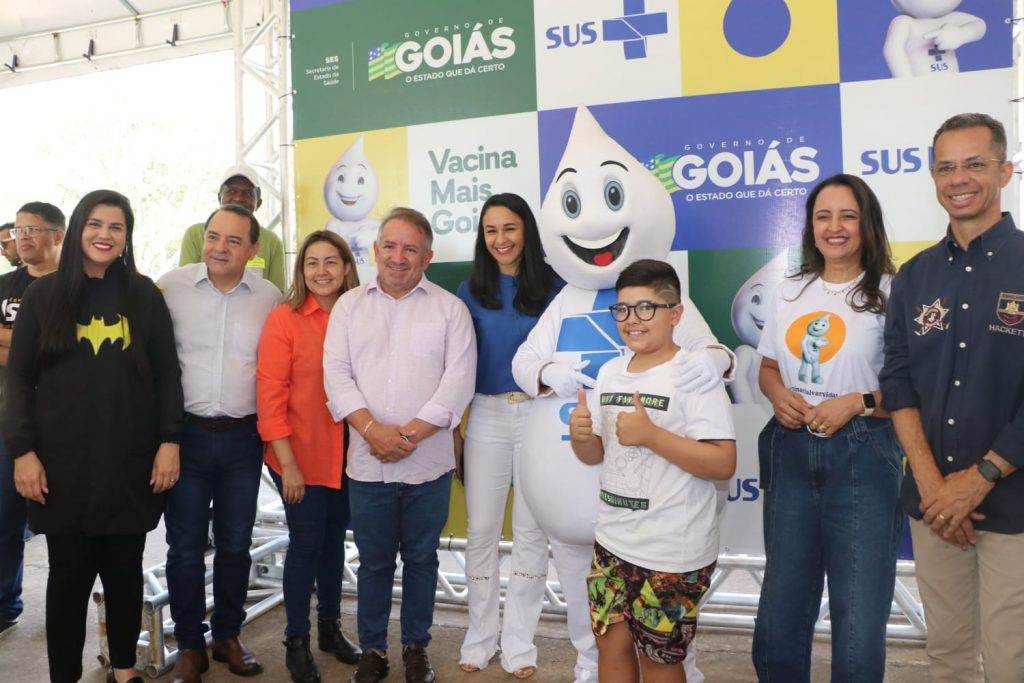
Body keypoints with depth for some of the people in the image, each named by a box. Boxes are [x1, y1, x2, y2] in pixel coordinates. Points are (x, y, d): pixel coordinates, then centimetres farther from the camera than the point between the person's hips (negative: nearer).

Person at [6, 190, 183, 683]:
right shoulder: (44, 294, 3)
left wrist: (169, 441, -4)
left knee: (125, 569, 11)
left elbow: (167, 373, 4)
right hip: (63, 462, 0)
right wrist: (23, 450, -6)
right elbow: (19, 377, 3)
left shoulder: (144, 294, 4)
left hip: (131, 460, 1)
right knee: (70, 574, 5)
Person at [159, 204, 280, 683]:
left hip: (243, 438, 1)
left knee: (235, 544, 13)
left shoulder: (270, 298, 0)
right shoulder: (171, 287, -4)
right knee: (185, 547, 8)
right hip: (186, 434, -1)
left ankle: (227, 635, 32)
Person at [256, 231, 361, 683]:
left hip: (345, 455, 4)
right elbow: (269, 394, -12)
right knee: (306, 543, 6)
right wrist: (288, 463, -14)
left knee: (334, 540, 16)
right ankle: (296, 641, 25)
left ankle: (330, 626, 36)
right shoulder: (284, 319, -10)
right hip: (300, 458, -4)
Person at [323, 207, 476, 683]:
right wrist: (373, 430, -16)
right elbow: (337, 373, -2)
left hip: (428, 463, -1)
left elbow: (458, 380, -8)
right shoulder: (349, 305, 7)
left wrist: (410, 434, -15)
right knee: (373, 560, 13)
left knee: (421, 558, 13)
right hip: (366, 463, 1)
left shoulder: (450, 308, 1)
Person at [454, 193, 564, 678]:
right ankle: (479, 637, 26)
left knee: (530, 531, 8)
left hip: (539, 415, -1)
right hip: (486, 416, 1)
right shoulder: (470, 290, 4)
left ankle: (519, 642, 23)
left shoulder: (553, 286, -1)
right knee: (481, 531, 8)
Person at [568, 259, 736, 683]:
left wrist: (650, 434, -26)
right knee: (611, 645, 15)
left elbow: (724, 464, -20)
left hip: (673, 553, -6)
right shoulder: (610, 372, 7)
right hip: (612, 542, 6)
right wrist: (579, 435, -9)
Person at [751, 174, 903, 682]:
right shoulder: (792, 292, 11)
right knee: (779, 615, 14)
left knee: (859, 624, 5)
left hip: (862, 456, -4)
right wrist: (778, 394, -3)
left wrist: (856, 402, -19)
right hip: (792, 454, 5)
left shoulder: (889, 293, -5)